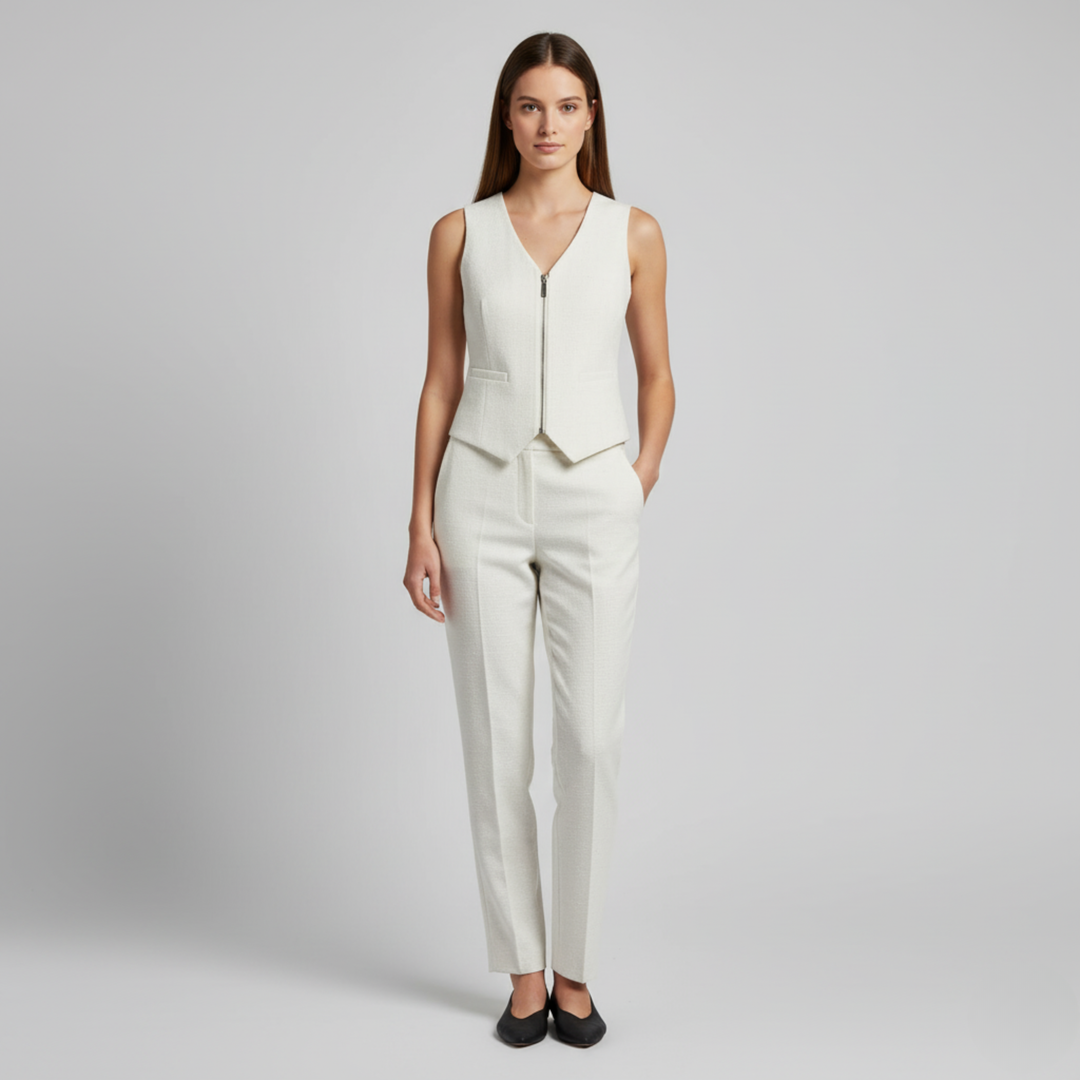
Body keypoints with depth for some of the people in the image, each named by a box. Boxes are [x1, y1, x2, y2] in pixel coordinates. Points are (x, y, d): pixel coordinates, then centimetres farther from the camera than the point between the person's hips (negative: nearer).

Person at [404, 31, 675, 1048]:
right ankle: (523, 970, 19)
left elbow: (657, 375, 12)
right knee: (496, 738, 3)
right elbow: (440, 381, 5)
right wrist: (421, 526, 0)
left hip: (592, 500, 0)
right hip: (483, 499, 0)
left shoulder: (633, 231, 6)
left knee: (591, 738, -3)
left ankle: (575, 968, 16)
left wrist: (640, 487, 2)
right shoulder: (459, 233, 5)